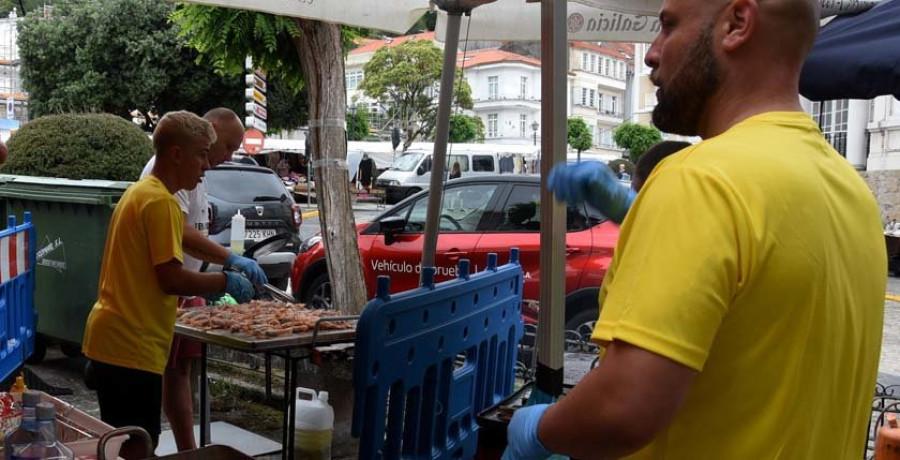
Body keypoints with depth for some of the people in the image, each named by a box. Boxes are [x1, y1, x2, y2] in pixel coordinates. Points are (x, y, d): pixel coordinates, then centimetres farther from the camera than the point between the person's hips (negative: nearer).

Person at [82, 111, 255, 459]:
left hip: (110, 339, 10)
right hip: (133, 346, -10)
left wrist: (199, 289, 17)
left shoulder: (138, 192, 14)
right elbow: (171, 278, -21)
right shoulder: (162, 201, -16)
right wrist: (226, 282, -9)